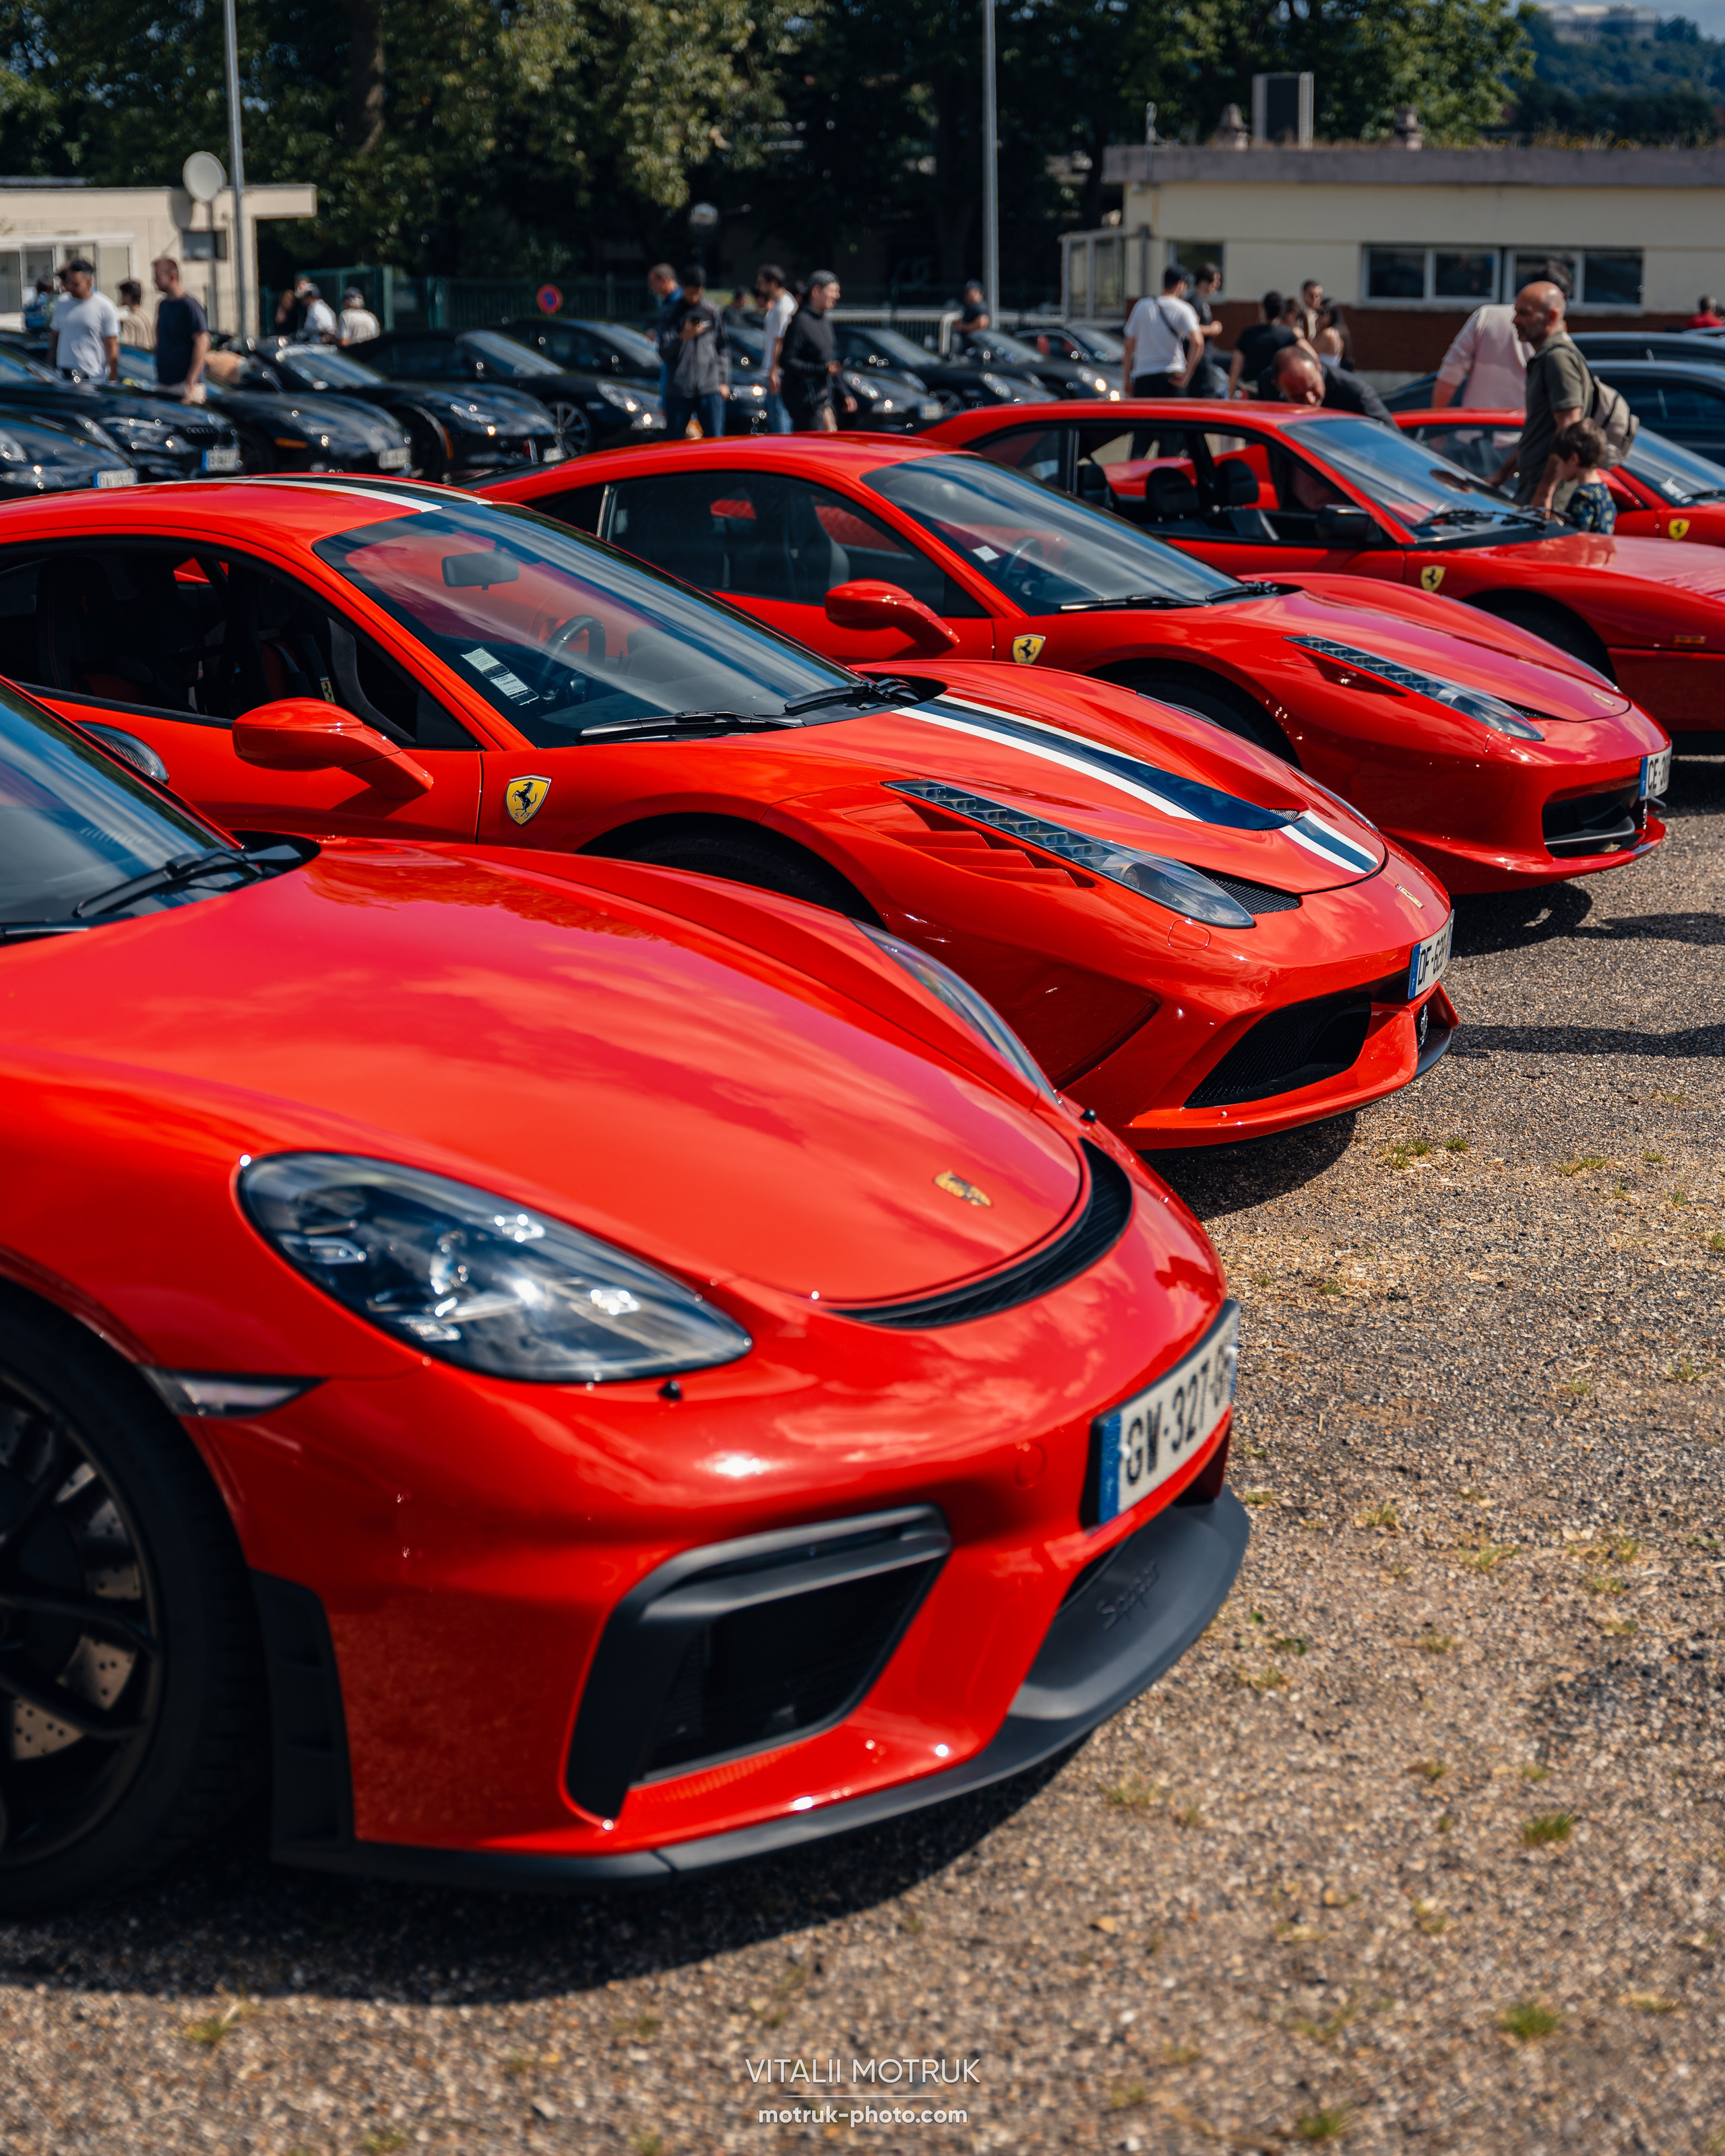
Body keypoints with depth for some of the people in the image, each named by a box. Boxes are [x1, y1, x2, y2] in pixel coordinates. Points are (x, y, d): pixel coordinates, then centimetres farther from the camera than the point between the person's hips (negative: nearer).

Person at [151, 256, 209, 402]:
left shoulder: (189, 306, -11)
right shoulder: (163, 305, 13)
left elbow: (202, 344, -15)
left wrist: (190, 383, -20)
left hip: (184, 385, -8)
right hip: (163, 385, 8)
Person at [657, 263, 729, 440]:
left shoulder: (712, 313, 10)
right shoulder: (674, 314, 4)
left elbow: (723, 350, 13)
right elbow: (664, 352, -3)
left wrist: (724, 382, 7)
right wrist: (682, 338, -20)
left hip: (710, 387, 1)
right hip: (678, 390, -1)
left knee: (715, 440, -2)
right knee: (672, 440, 4)